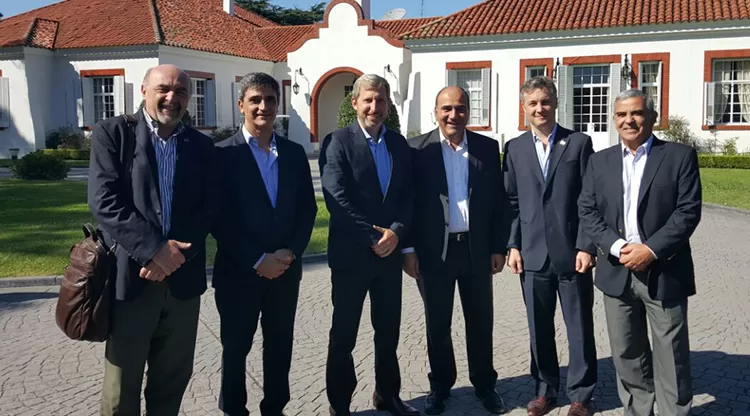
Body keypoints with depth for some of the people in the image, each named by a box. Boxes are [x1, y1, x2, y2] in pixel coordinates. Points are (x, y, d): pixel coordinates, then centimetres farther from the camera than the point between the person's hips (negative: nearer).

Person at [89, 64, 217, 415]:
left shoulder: (201, 145, 11)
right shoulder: (113, 133, 0)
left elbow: (207, 209, 4)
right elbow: (104, 201, -11)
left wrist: (173, 255, -11)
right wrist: (154, 249, -18)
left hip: (182, 278, 3)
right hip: (130, 275, -3)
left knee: (173, 379, 14)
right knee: (122, 387, 8)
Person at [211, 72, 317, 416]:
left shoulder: (294, 153, 7)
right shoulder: (223, 153, -6)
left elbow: (307, 209, 7)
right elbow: (220, 218, -11)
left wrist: (291, 252, -8)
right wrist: (257, 260, -15)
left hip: (285, 269, 4)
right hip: (239, 271, -3)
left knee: (280, 347, 13)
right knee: (235, 349, 10)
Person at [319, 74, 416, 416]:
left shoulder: (399, 144, 9)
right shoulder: (338, 142, -8)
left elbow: (408, 196, 7)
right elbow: (337, 199, -16)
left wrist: (395, 232, -10)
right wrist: (372, 237, -17)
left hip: (390, 251, 5)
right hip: (351, 253, -5)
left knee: (388, 330, 14)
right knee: (344, 333, 7)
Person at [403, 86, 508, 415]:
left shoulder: (487, 147, 3)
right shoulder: (417, 149, -3)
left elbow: (498, 200, 4)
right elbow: (408, 201, -3)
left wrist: (498, 247, 1)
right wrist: (409, 249, -7)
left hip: (477, 248, 2)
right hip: (434, 249, -1)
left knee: (480, 321, 11)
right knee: (437, 323, 11)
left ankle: (484, 383, 28)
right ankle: (440, 385, 28)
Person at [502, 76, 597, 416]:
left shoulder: (579, 143, 0)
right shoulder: (514, 148, 7)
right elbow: (511, 201, 7)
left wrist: (586, 246, -9)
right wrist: (513, 246, 0)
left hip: (572, 253, -2)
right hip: (533, 254, 2)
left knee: (580, 328, 7)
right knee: (539, 328, 11)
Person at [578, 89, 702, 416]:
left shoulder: (680, 156, 0)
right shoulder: (600, 161, 9)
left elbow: (688, 210, -8)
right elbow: (586, 211, 3)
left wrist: (651, 250, -18)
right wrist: (616, 247, -12)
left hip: (664, 273, -3)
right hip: (617, 272, 3)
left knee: (671, 358, 5)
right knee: (627, 356, 13)